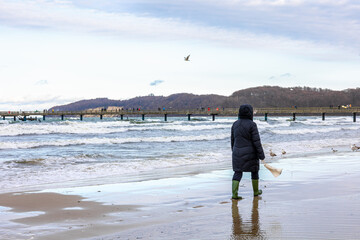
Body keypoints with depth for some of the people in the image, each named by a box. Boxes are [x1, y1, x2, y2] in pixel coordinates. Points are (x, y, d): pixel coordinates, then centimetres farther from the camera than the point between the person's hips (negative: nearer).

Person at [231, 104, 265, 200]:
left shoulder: (235, 124, 3)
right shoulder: (252, 125, -13)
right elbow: (256, 141, -14)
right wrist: (261, 155, -7)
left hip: (238, 153, 4)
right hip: (250, 153, -4)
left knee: (237, 173, 4)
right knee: (254, 171, 15)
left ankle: (234, 194, -8)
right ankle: (256, 191, 27)